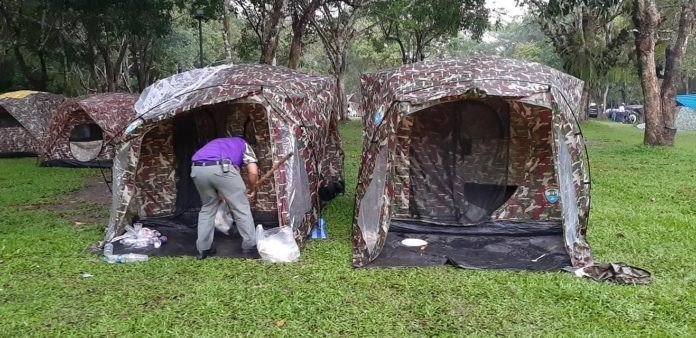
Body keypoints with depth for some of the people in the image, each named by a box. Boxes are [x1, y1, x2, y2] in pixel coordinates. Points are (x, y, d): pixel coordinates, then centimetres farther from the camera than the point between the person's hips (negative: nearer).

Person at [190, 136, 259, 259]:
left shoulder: (216, 143, 43)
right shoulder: (244, 144, 30)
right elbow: (253, 172, 13)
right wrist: (251, 189, 31)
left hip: (197, 168, 5)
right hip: (221, 168, -4)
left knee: (207, 208, 25)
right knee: (241, 207, 14)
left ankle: (203, 248, 27)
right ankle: (250, 245, 23)